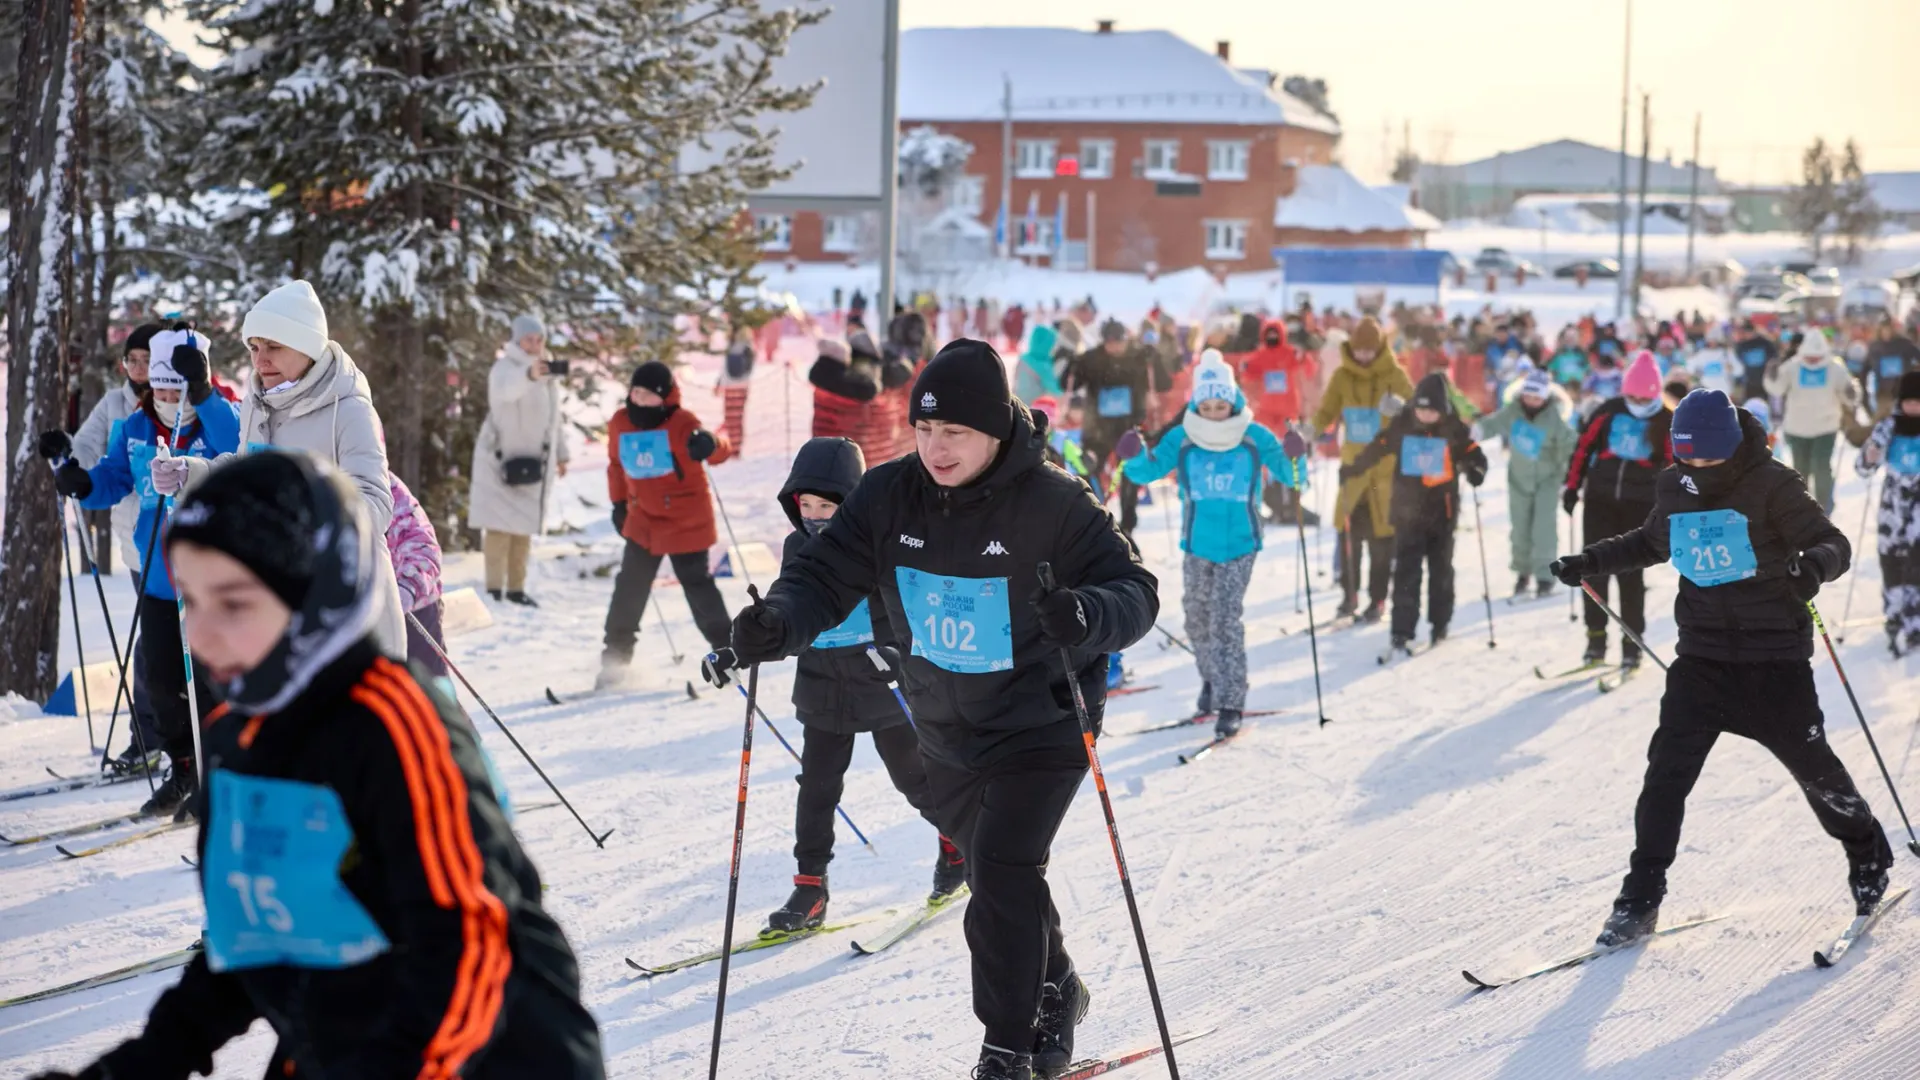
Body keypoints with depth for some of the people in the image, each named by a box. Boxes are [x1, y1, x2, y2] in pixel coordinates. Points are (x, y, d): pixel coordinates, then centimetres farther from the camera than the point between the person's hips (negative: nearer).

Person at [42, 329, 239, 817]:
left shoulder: (221, 419, -12)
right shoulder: (135, 430, 4)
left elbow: (239, 448, -34)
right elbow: (112, 481, 10)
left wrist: (202, 394, -43)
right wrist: (78, 482, -11)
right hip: (157, 575, 6)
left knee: (210, 676, -2)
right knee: (162, 677, 10)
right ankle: (182, 769, 27)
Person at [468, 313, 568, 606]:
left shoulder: (547, 371, 11)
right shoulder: (505, 368, -14)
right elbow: (506, 388, -39)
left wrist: (560, 452, 20)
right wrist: (529, 374, -60)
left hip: (532, 461, 7)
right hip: (502, 458, -7)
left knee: (524, 526, 10)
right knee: (501, 524, -10)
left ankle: (516, 588, 15)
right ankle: (495, 588, -11)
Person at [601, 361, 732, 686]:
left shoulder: (681, 424, -18)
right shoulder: (620, 424, -1)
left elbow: (720, 450, -33)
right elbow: (617, 465, 16)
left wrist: (710, 443, -56)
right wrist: (619, 503, 17)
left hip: (686, 521, -5)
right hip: (643, 522, 5)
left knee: (697, 585, 0)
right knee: (629, 588, 5)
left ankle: (724, 649, 13)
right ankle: (616, 655, 15)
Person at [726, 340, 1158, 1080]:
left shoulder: (1053, 506, -21)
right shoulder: (889, 498, -9)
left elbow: (1136, 592, -23)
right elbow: (826, 575, -10)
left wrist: (1086, 617, -46)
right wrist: (778, 623, -32)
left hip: (1041, 726, -6)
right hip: (947, 732, 6)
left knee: (1000, 874, -17)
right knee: (993, 874, 22)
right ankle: (1052, 991, 47)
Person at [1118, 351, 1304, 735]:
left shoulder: (1255, 437, -7)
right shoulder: (1182, 439, -5)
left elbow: (1290, 476, -5)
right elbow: (1150, 470, -8)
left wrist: (1295, 459, -28)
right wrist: (1135, 456, -30)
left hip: (1240, 545, -3)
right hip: (1197, 545, 3)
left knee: (1227, 620, -12)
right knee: (1198, 619, 14)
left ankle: (1230, 703, -8)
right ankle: (1212, 680, 38)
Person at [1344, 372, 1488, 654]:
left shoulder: (1454, 429, -5)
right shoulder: (1401, 426, -2)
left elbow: (1472, 453, -6)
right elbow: (1376, 449, 7)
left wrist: (1475, 470, -27)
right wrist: (1351, 470, 11)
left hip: (1442, 511, 0)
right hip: (1408, 511, 0)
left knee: (1441, 570, 12)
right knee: (1406, 573, -6)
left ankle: (1440, 627, 26)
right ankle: (1402, 633, -8)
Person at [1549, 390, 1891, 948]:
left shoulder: (1771, 485, -12)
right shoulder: (1674, 488, 3)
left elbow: (1834, 542, -16)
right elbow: (1651, 542, 24)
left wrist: (1814, 564, -38)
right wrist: (1591, 562, 16)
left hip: (1774, 655, -4)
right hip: (1702, 655, 4)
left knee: (1810, 762, 5)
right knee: (1668, 769, -7)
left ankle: (1869, 856, 32)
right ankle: (1640, 898, -3)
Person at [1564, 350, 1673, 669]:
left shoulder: (1667, 422, -1)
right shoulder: (1608, 411, 1)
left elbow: (1675, 466, 3)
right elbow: (1583, 446, 7)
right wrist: (1572, 486, 5)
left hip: (1640, 506, -2)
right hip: (1600, 499, 2)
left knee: (1631, 574, -2)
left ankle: (1632, 645, 6)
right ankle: (1596, 637, 11)